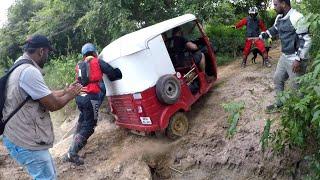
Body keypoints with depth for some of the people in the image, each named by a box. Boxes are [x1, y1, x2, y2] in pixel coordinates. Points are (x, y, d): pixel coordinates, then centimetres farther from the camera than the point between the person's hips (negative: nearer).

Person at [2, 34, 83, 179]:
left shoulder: (21, 67, 11)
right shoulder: (29, 71, -23)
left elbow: (46, 95, 18)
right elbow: (53, 105, -19)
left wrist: (65, 91, 20)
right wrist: (70, 95, -1)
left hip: (24, 137, 10)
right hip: (26, 142, -10)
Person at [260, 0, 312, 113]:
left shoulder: (297, 18, -21)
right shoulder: (279, 18, 7)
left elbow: (306, 40, -22)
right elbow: (273, 30, 28)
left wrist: (298, 59, -24)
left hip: (295, 59, -9)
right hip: (284, 57, 9)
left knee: (296, 87, 1)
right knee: (277, 79, 20)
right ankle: (279, 104, 36)